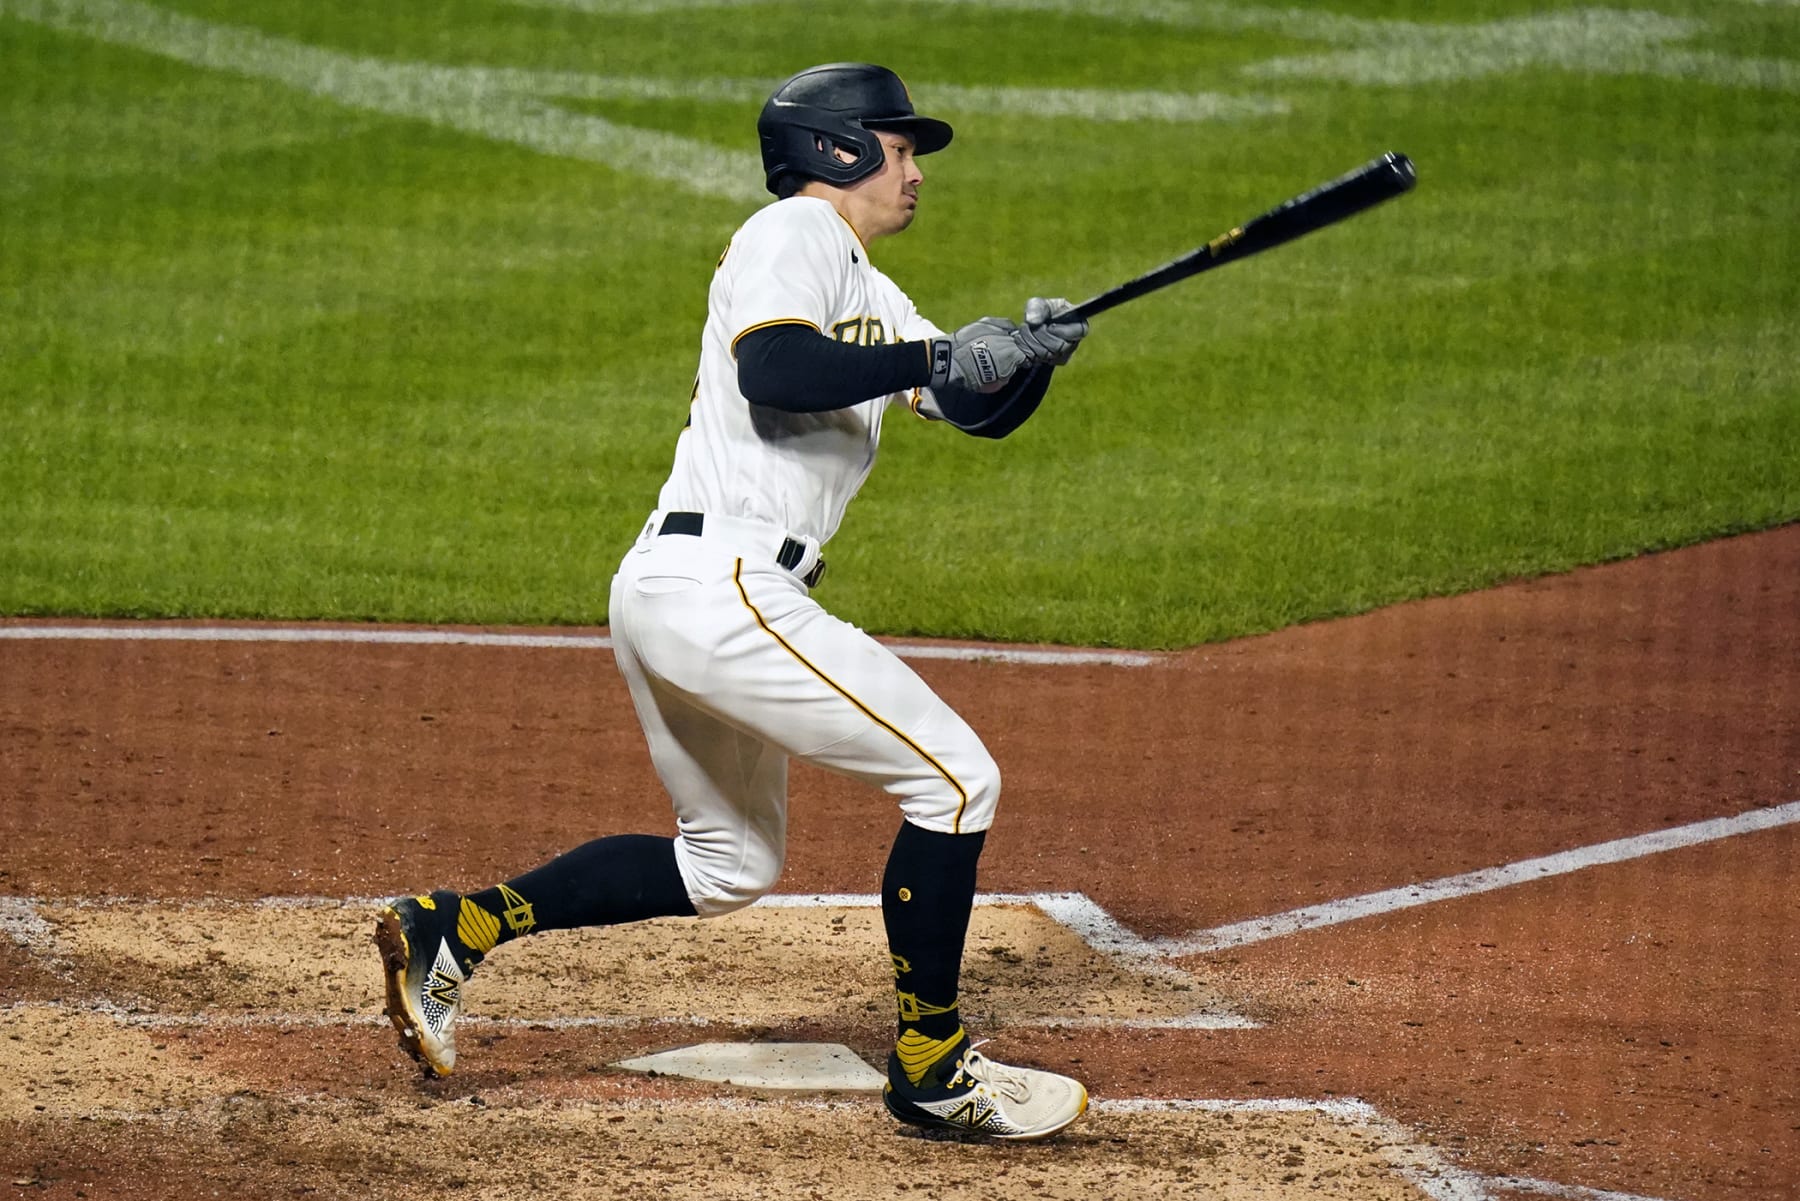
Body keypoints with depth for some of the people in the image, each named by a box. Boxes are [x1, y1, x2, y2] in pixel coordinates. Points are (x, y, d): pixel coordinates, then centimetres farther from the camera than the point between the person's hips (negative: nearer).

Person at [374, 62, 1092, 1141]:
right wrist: (939, 358, -20)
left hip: (669, 596, 11)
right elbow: (774, 373, -24)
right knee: (955, 777, -6)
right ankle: (932, 1066, 2)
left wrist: (1028, 357, -2)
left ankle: (457, 926, 15)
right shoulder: (797, 234, -5)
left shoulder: (868, 296, 24)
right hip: (723, 586, -11)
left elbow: (981, 409, 19)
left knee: (731, 861, 23)